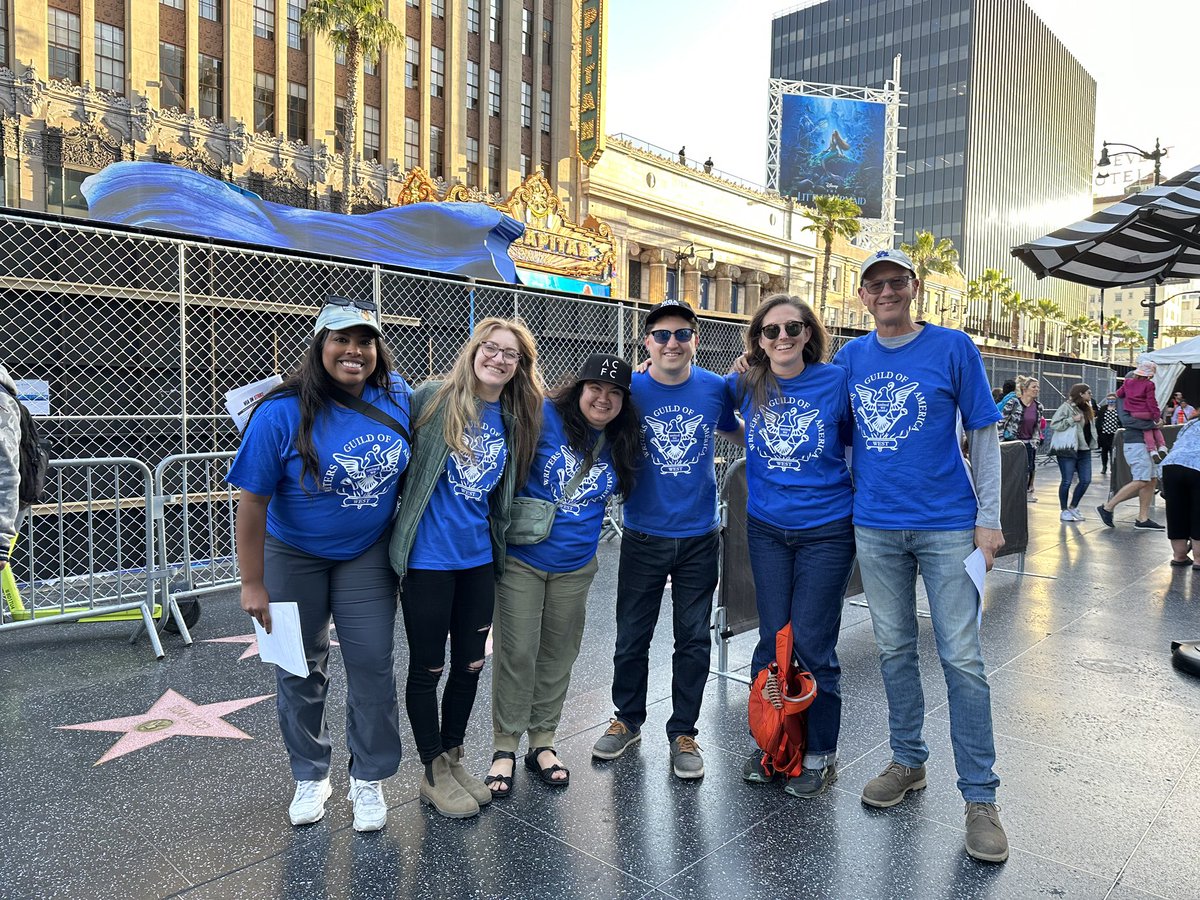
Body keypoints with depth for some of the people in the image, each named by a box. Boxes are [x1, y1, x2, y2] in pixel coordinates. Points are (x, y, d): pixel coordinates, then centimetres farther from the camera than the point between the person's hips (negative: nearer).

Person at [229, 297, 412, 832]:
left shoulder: (396, 397, -11)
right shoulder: (282, 413, -21)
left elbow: (412, 468, 8)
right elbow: (253, 500, -17)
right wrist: (252, 583, -14)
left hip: (367, 556, 2)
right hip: (295, 558, -2)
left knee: (372, 667, 4)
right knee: (301, 670, 12)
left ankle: (368, 781, 23)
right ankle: (310, 777, 33)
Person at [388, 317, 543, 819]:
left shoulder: (517, 420, 5)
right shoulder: (434, 399, -9)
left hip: (479, 559, 5)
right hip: (428, 558, -5)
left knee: (471, 664, 16)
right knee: (427, 668, 9)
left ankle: (454, 759, 37)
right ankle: (434, 774, 27)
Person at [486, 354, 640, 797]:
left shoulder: (622, 445, 2)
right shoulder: (544, 418, -13)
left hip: (575, 566, 4)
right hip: (521, 559, -4)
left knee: (558, 654, 13)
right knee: (516, 653, 1)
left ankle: (542, 742, 30)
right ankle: (505, 747, 18)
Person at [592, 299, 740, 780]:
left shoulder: (716, 389, -3)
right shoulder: (628, 389, -7)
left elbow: (738, 434, 15)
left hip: (700, 535, 1)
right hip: (644, 536, -1)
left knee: (694, 638, 9)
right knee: (632, 635, 11)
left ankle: (683, 731, 27)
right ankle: (627, 719, 33)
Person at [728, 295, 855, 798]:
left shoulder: (835, 381, -9)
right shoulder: (746, 386, -1)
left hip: (826, 533, -3)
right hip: (766, 530, 3)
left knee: (811, 644, 2)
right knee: (771, 640, 11)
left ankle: (820, 756, 23)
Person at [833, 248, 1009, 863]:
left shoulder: (953, 348, -2)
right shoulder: (849, 358, 7)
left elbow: (984, 436, 0)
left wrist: (989, 518, -4)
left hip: (947, 524, -3)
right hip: (874, 527, 3)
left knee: (962, 658, -1)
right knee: (894, 650, 12)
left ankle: (980, 797, 12)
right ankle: (908, 762, 29)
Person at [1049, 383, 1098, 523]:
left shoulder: (1087, 409, 15)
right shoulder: (1066, 407, -10)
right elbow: (1053, 425, -17)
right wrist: (1072, 420, -21)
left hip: (1084, 450, 8)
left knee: (1086, 480, 5)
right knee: (1067, 481, -3)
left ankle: (1073, 507, 20)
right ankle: (1064, 511, 8)